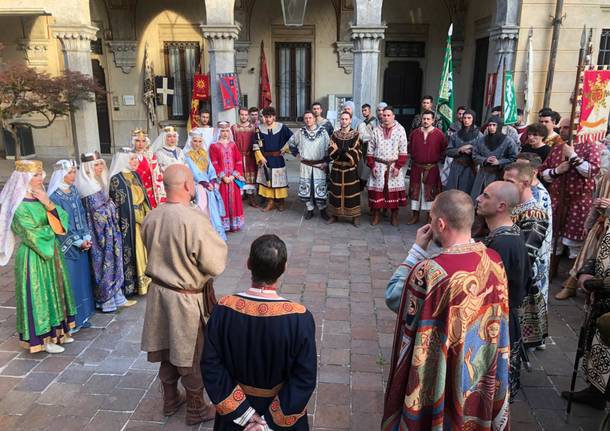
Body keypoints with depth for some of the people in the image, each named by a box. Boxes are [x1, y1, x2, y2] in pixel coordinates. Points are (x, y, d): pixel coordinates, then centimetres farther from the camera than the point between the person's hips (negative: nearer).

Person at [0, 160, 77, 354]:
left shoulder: (41, 198, 6)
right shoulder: (19, 206, -17)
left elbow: (62, 219, 0)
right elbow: (34, 235, -20)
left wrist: (49, 204, -14)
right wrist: (52, 229, -5)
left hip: (51, 252, 8)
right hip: (33, 257, -8)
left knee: (53, 291, 14)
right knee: (38, 295, 1)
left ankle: (56, 331, 26)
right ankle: (42, 338, 12)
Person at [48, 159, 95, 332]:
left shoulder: (74, 191, 6)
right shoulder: (55, 197, -13)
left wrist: (86, 238, -1)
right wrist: (79, 241, -12)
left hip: (81, 244, 7)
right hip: (66, 246, -7)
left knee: (82, 278, 12)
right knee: (69, 281, 0)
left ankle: (82, 316, 24)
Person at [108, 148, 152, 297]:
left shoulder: (135, 175, 10)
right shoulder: (116, 179, -13)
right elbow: (120, 204, -15)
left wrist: (148, 214, 3)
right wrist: (142, 217, -16)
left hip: (143, 219, 7)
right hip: (129, 222, -7)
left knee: (143, 250, 13)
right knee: (132, 252, 0)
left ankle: (145, 280, 24)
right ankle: (132, 284, 11)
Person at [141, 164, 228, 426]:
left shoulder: (151, 217, -4)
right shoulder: (195, 220, -27)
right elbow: (216, 265, -20)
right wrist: (217, 242, -4)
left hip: (160, 291, 7)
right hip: (188, 299, -6)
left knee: (168, 348, 22)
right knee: (192, 354, 11)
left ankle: (170, 400, 41)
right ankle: (196, 409, 30)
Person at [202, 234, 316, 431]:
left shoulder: (223, 310, -23)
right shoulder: (300, 318, -28)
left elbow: (210, 366, -15)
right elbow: (305, 378, -22)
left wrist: (243, 412, -10)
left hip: (234, 403, 1)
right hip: (283, 408, -1)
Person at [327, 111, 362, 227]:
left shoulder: (356, 135, -2)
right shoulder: (335, 135, 6)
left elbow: (358, 154, -10)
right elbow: (331, 153, -3)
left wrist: (339, 151, -14)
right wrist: (347, 152, -18)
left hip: (351, 169, -2)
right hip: (337, 169, 2)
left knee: (352, 193, 1)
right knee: (335, 192, 7)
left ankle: (355, 217, 11)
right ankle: (334, 215, 20)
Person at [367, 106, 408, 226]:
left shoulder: (400, 130, -1)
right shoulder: (376, 130, 5)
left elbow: (403, 151, -3)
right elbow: (370, 150, 7)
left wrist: (398, 166, -10)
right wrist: (372, 166, -1)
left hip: (394, 166, -1)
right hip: (378, 165, 2)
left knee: (394, 190, 1)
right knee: (377, 189, 2)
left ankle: (394, 215, 13)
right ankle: (376, 214, 14)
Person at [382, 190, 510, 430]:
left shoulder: (430, 271, -32)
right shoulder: (494, 260, -11)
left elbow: (392, 297, -13)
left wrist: (417, 249, -13)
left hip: (438, 377, -5)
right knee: (469, 411, 28)